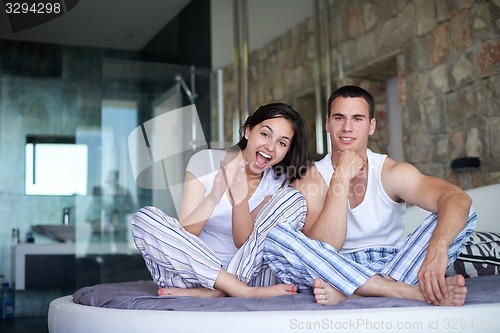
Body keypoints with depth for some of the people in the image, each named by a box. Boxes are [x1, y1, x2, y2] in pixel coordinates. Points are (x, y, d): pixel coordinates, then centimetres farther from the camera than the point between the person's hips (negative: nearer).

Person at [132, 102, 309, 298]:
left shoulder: (277, 182, 0)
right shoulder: (206, 161, -6)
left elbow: (245, 243, -9)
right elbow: (185, 233, -14)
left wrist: (240, 199, -27)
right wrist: (213, 198, -32)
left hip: (244, 272, 1)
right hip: (194, 270, -1)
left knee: (294, 199, -16)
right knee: (145, 218, -27)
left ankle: (213, 292, -24)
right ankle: (243, 291, -30)